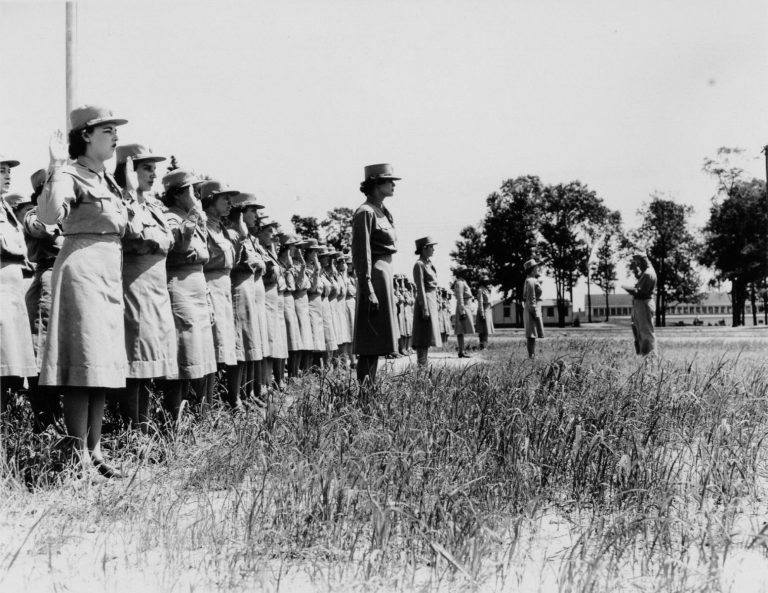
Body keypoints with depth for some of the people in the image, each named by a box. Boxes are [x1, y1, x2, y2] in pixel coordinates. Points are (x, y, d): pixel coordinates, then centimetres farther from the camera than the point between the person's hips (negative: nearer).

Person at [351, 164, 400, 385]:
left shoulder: (381, 211, 16)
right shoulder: (365, 212, -12)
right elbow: (361, 254, -18)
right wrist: (368, 290, -22)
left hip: (385, 273, 10)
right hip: (375, 275, -10)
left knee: (376, 342, 12)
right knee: (371, 342, -8)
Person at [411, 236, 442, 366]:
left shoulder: (429, 263, 17)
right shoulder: (419, 264, -10)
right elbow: (420, 287, -16)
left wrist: (436, 306, 20)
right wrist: (424, 308, -21)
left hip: (432, 300, 9)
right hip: (424, 300, -9)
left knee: (427, 337, 10)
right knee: (424, 337, -11)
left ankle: (424, 365, 13)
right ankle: (421, 365, -11)